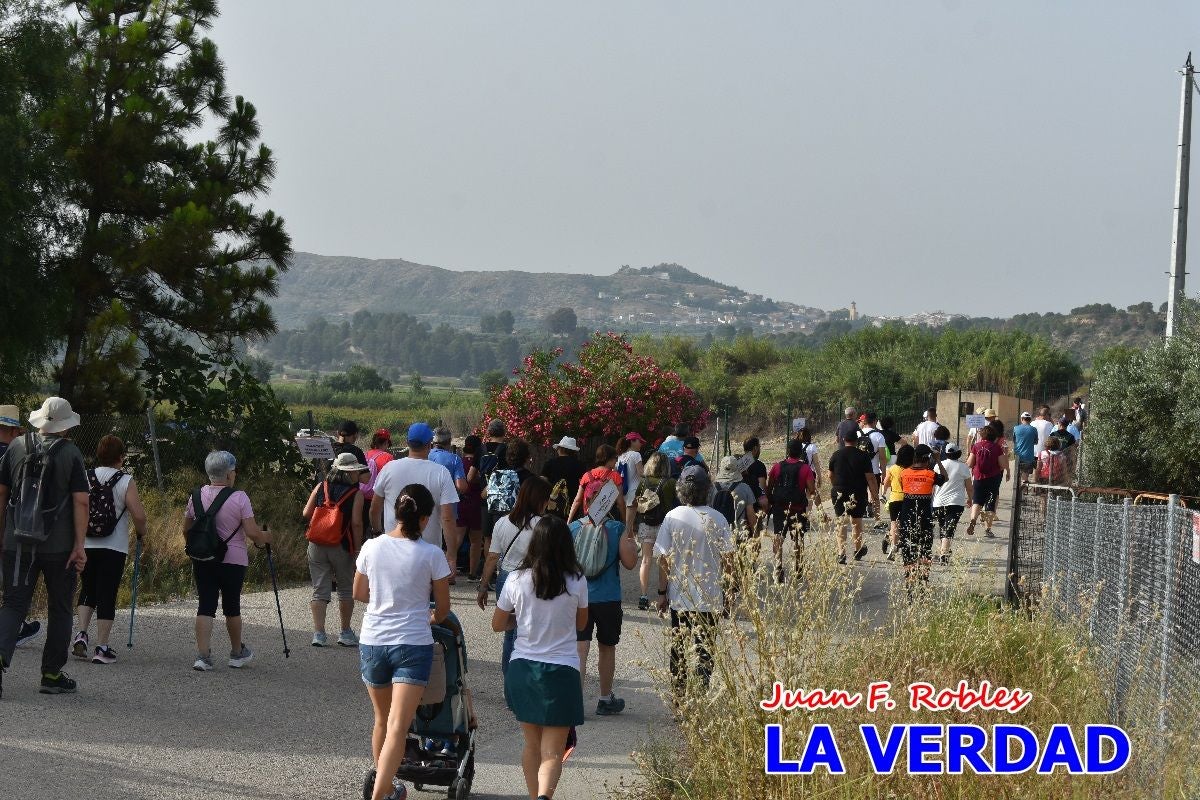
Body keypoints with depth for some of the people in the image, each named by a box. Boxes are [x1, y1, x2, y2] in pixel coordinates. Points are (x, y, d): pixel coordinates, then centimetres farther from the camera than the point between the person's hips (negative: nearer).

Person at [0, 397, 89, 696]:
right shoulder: (71, 453, -6)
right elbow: (81, 501, -11)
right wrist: (79, 545, -8)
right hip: (59, 546, -2)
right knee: (59, 610, 10)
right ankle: (52, 674, 13)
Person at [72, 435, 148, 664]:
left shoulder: (84, 477, 3)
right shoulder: (126, 482, -7)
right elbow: (139, 516, -14)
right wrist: (141, 532, 6)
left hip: (85, 545, 3)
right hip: (114, 548, -3)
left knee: (87, 591, 18)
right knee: (107, 596, 2)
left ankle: (81, 634, 3)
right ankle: (102, 648, 2)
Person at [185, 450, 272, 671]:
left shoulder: (196, 496, 2)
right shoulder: (239, 498, -12)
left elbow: (186, 530, 9)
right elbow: (252, 532, -15)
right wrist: (264, 538, 6)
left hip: (202, 560, 3)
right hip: (233, 560, -3)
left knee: (206, 605, 3)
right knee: (232, 606, 12)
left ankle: (202, 654, -8)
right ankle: (237, 653, 27)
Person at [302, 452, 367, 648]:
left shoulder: (321, 487, 4)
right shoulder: (357, 494, -7)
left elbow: (306, 513, 3)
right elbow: (356, 523, -14)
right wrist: (357, 547, -7)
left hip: (317, 545, 3)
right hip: (341, 547, -3)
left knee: (319, 590, 7)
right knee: (346, 590, 13)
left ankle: (318, 633, 0)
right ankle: (346, 633, 18)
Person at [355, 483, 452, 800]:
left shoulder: (372, 548, -2)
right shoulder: (431, 554, -10)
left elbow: (359, 594, 14)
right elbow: (443, 607, 1)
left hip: (372, 643, 4)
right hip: (413, 645, -4)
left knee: (382, 720, 21)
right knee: (397, 727, -8)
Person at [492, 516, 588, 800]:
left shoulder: (517, 580, -6)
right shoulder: (576, 582, -8)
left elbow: (497, 624, 6)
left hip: (522, 669, 2)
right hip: (562, 670, -2)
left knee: (531, 745, 20)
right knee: (552, 753, -1)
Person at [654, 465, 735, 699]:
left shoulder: (672, 517, -7)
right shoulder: (716, 519, -7)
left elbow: (664, 560, -5)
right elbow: (728, 561, -3)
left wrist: (662, 593, 4)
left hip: (679, 597, 0)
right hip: (710, 598, 0)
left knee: (678, 652, 12)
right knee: (704, 653, 6)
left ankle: (679, 701, 17)